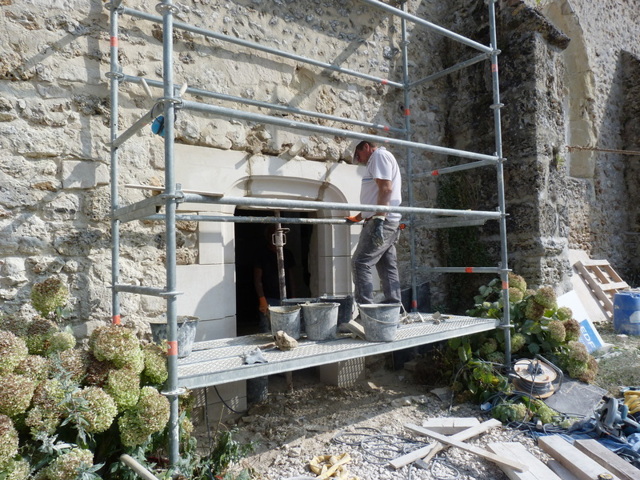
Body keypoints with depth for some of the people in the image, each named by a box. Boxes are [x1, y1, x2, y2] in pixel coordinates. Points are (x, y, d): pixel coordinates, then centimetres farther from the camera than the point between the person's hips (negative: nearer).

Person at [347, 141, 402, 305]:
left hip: (382, 221, -10)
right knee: (387, 267, 8)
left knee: (360, 263, -11)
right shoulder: (377, 160, 27)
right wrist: (358, 217, 38)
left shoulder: (379, 155, -4)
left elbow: (386, 188, -18)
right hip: (388, 223, 10)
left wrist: (378, 219, -26)